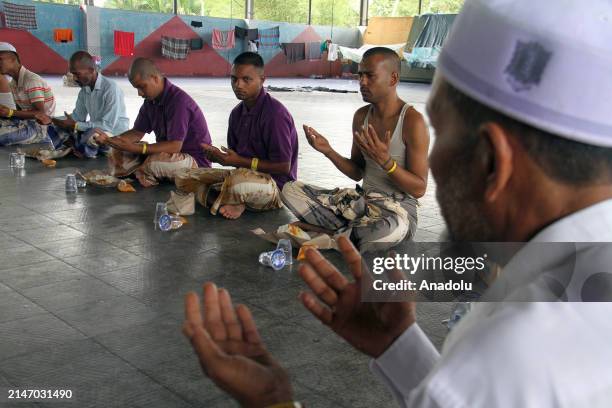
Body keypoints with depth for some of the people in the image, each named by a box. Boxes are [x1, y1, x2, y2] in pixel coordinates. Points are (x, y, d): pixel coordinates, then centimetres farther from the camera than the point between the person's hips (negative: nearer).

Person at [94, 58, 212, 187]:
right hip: (168, 154, 8)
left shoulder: (179, 101, -24)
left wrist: (135, 148, -31)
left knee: (154, 162, -37)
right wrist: (109, 140, -6)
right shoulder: (151, 100, 5)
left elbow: (175, 146, -28)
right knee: (117, 153, 2)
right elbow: (138, 132, 11)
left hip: (195, 160, -8)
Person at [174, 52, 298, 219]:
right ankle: (235, 203, -17)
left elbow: (283, 167, -19)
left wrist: (240, 161, -17)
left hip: (275, 186, -8)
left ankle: (214, 198, -8)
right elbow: (236, 155, 14)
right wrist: (219, 156, -9)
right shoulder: (237, 113, 8)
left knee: (240, 181, -42)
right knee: (184, 178, 1)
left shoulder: (275, 114, -18)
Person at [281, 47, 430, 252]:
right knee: (291, 190, -6)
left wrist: (386, 161, -28)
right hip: (362, 200, 6)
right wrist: (328, 151, -4)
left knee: (391, 229, -44)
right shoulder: (361, 116, 7)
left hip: (399, 208, -6)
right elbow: (357, 173, 12)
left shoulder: (412, 121, -13)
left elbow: (419, 189, -13)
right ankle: (354, 232, -15)